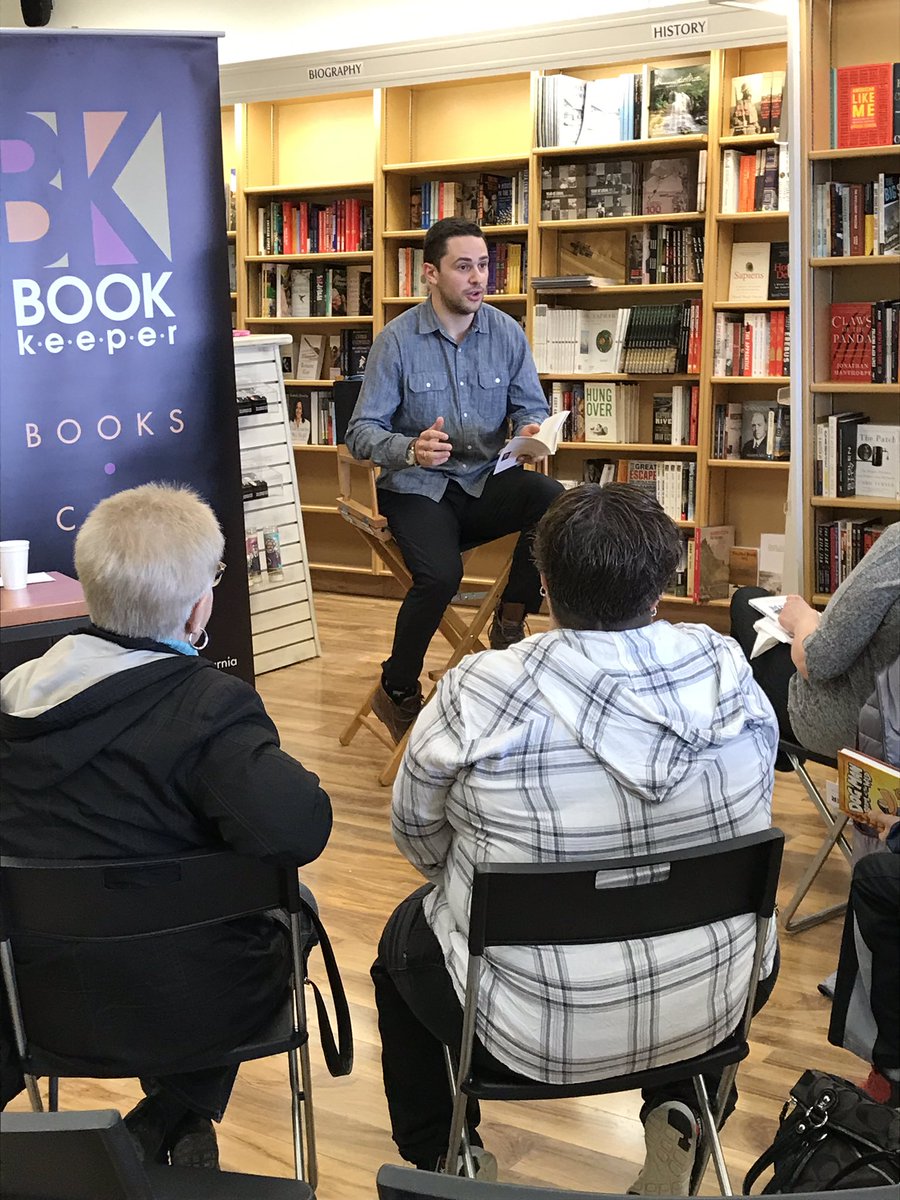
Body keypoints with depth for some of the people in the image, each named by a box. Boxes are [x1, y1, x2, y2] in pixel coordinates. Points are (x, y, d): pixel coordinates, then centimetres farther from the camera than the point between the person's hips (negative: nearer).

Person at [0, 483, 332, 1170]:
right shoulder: (212, 708, -24)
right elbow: (297, 829, -37)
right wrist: (290, 780, -15)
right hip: (189, 1010, -5)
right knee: (284, 909, 27)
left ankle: (165, 1125, 34)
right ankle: (172, 1121, 26)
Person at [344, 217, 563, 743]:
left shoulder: (506, 333, 2)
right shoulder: (398, 340, -7)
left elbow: (530, 406, 9)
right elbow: (362, 431, -8)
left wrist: (531, 430, -17)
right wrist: (411, 449, -30)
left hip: (487, 482, 3)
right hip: (418, 488, -3)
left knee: (553, 499, -30)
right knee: (440, 574, -32)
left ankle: (510, 622, -9)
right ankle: (397, 693, -5)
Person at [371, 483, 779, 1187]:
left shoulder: (475, 695, -21)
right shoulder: (731, 675, -13)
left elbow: (418, 837, -4)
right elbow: (752, 827, 4)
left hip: (535, 1034, -2)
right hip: (716, 1009, 3)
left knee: (404, 938, 28)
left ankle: (441, 1156, 35)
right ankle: (678, 1113, 30)